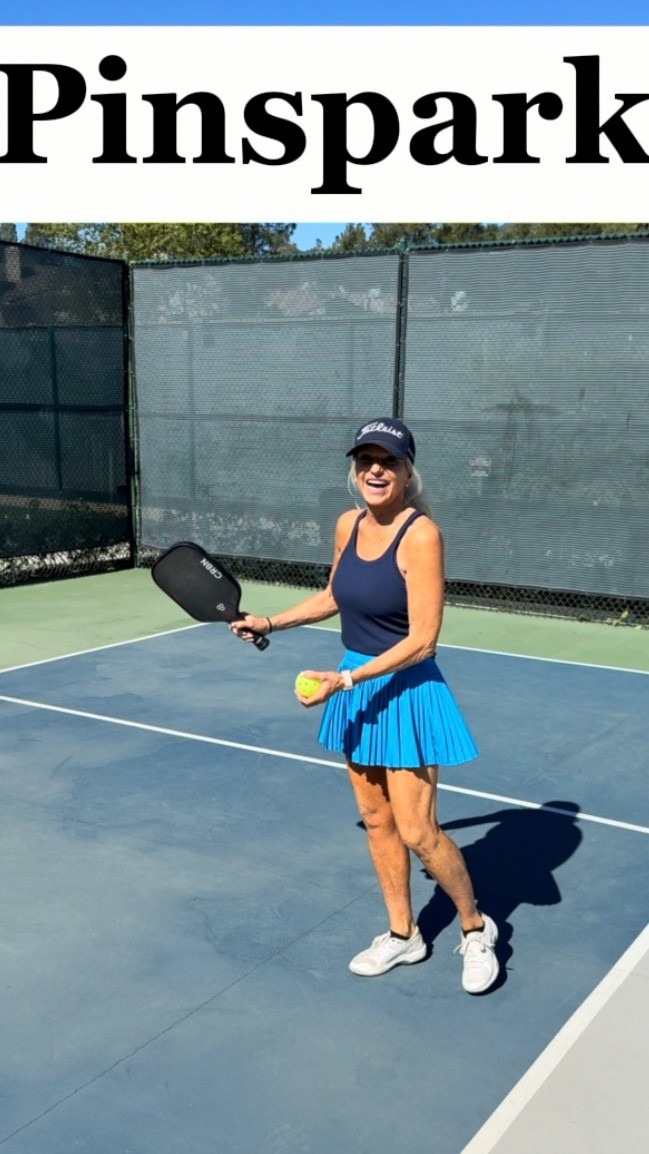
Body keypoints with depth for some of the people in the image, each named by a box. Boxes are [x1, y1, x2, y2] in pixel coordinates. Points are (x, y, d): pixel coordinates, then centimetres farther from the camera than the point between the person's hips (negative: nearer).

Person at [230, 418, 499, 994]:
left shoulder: (421, 535, -21)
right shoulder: (349, 524, 1)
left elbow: (422, 640, -22)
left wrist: (347, 679, -24)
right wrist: (269, 623, 17)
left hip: (407, 694, -7)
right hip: (357, 692, 7)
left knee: (418, 832, -2)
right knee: (377, 821, 16)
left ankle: (476, 929, 24)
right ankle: (403, 934, 34)